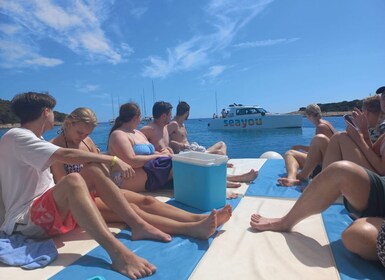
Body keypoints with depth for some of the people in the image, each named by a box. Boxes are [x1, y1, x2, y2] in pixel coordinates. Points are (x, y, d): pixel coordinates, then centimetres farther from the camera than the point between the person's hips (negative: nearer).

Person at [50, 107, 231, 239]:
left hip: (97, 190, 7)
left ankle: (199, 218, -28)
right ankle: (191, 229, -46)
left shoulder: (87, 141, 12)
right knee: (129, 208, -31)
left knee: (146, 200, -16)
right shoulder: (56, 146, -8)